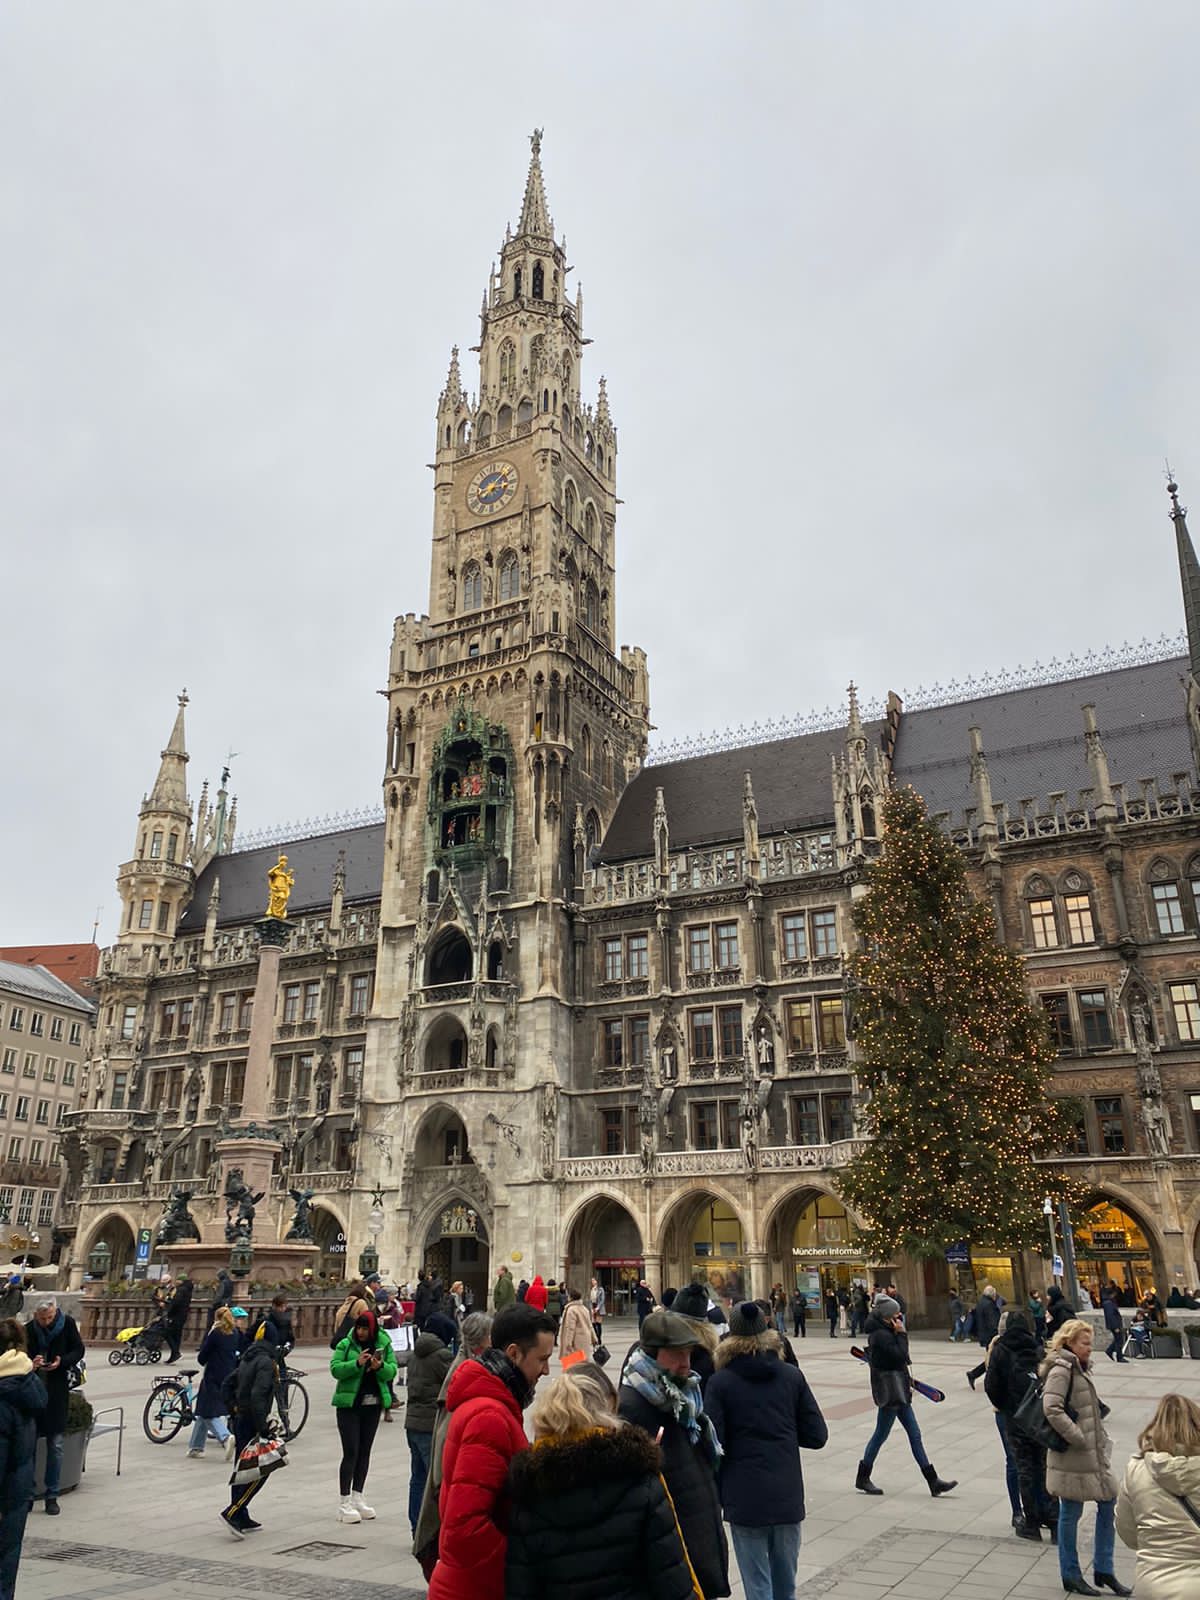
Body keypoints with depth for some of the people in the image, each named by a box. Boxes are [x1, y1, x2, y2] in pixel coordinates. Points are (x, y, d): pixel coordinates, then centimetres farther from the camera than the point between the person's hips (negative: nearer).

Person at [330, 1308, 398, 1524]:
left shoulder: (384, 1345, 2)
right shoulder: (346, 1344, -5)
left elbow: (392, 1371, -2)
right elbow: (335, 1369, -14)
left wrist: (380, 1367, -22)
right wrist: (357, 1364, -26)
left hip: (373, 1404, 4)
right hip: (349, 1403, -3)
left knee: (365, 1451, 12)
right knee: (351, 1452, -4)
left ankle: (357, 1497, 24)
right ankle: (345, 1503, 3)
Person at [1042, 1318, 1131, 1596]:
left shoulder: (1080, 1369, 13)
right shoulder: (1061, 1370, -17)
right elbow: (1051, 1408, -27)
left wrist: (1100, 1437, 13)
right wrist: (1078, 1438, -22)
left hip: (1094, 1453, 9)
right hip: (1072, 1457, -9)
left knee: (1108, 1502, 12)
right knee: (1071, 1513, 3)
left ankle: (1104, 1570, 25)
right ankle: (1070, 1576, 17)